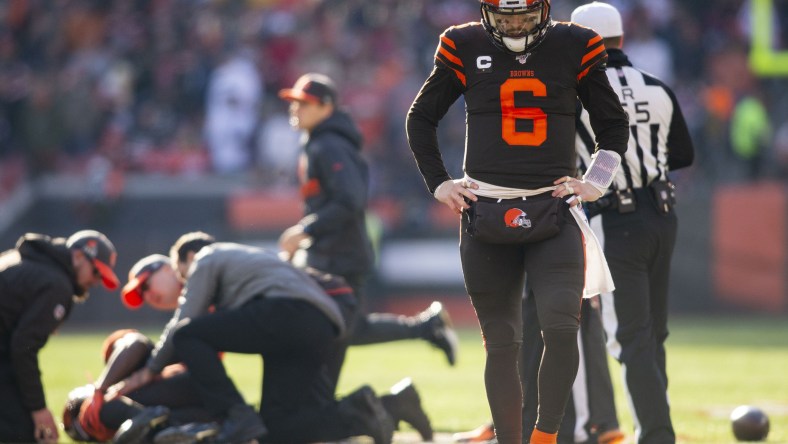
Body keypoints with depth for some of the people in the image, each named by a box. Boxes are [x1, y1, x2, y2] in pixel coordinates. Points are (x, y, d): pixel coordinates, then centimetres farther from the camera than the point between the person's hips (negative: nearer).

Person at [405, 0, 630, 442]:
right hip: (486, 214, 1)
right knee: (502, 343, 3)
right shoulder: (465, 48, 2)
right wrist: (439, 184, 8)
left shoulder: (574, 47, 2)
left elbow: (614, 125, 15)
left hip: (554, 211, -1)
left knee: (562, 330, -17)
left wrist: (594, 184, 4)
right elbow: (421, 119, 16)